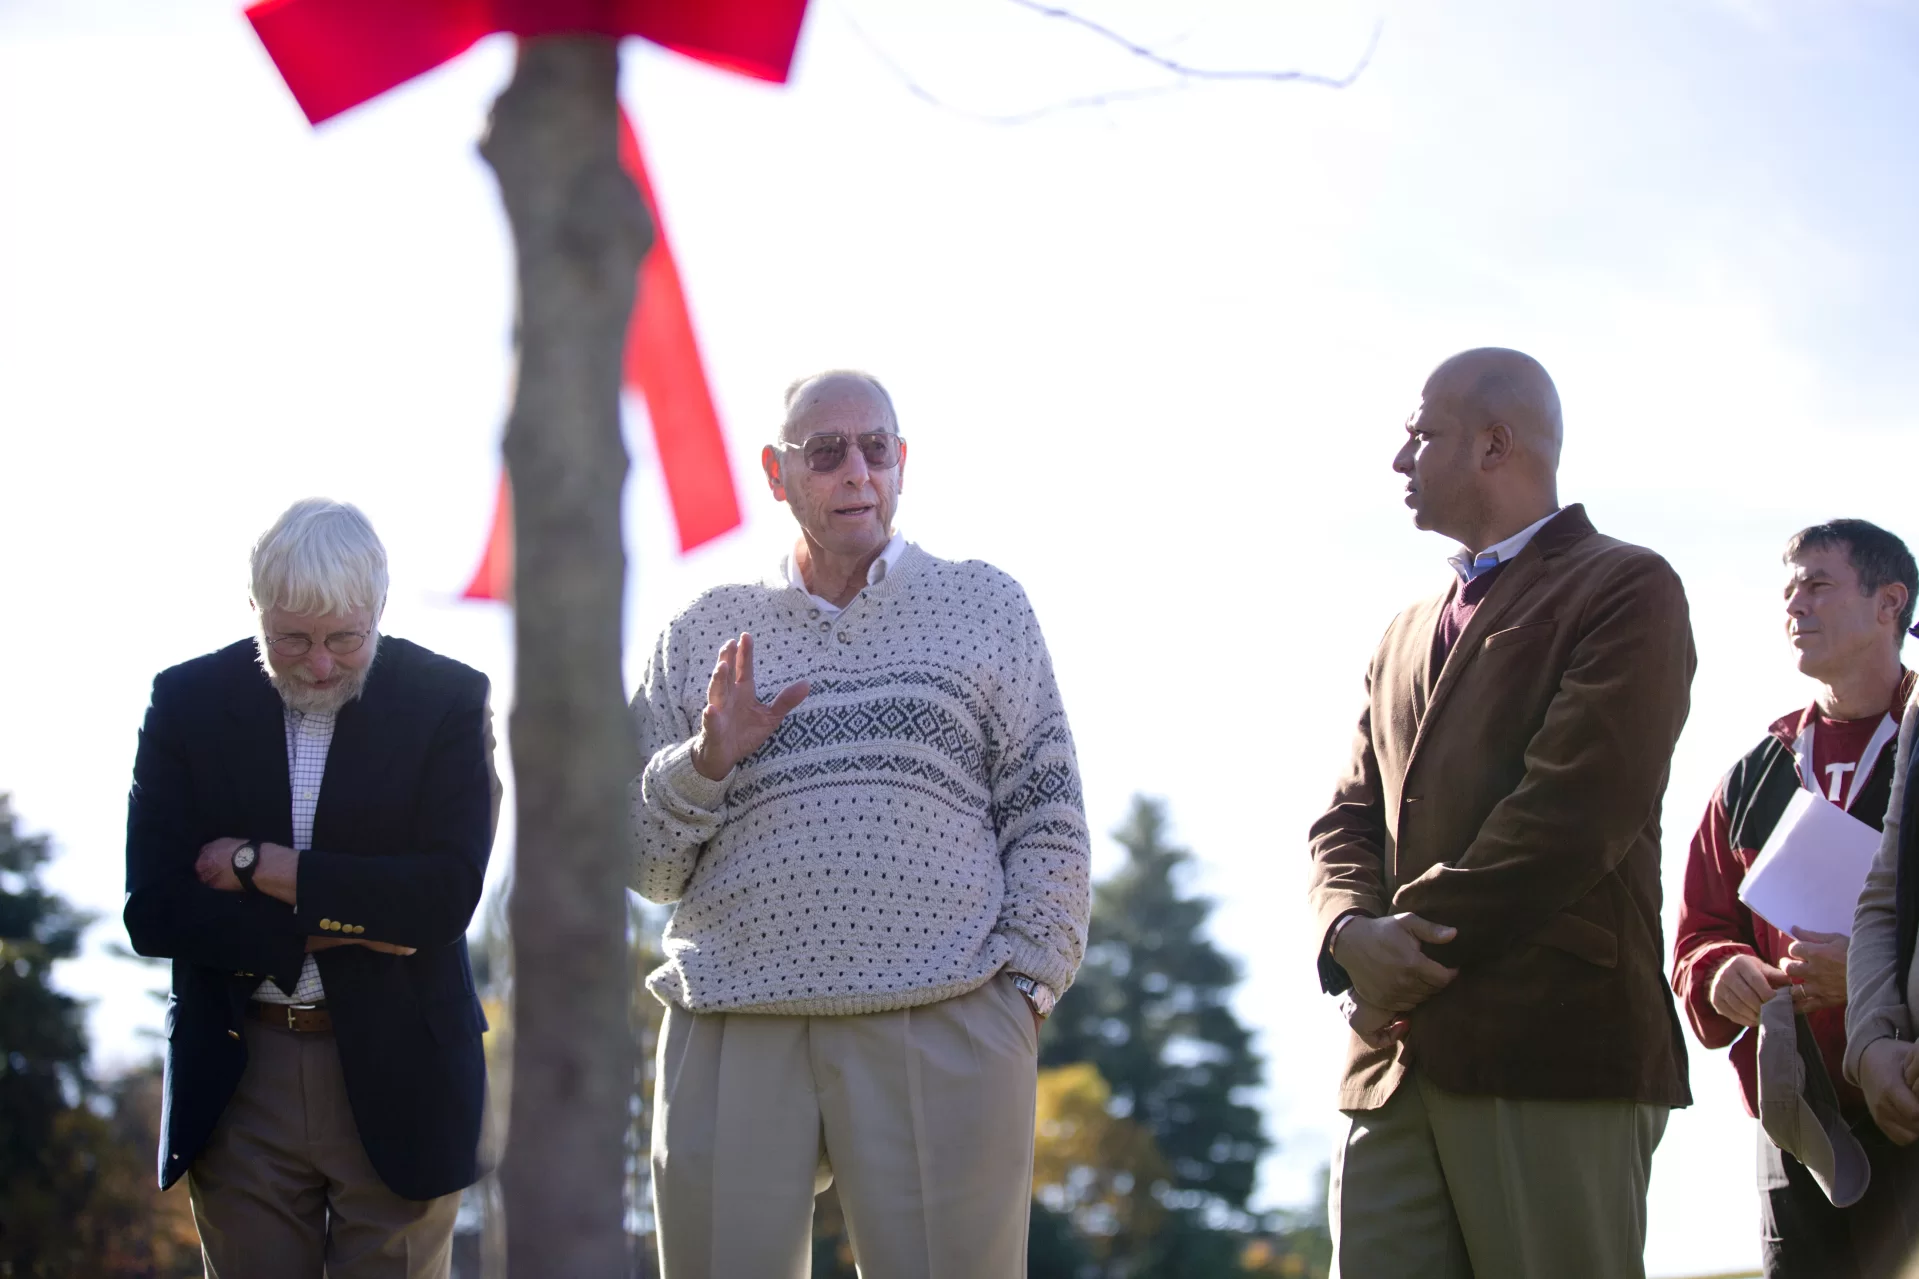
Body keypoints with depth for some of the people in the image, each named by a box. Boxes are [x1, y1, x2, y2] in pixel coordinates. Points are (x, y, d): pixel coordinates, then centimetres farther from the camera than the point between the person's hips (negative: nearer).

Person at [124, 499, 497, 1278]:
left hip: (395, 1076, -1)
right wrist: (325, 922, -14)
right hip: (236, 1079, 1)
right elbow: (152, 911, -4)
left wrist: (261, 865, -13)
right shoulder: (189, 702, 1)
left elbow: (447, 896, -13)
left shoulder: (447, 700, -3)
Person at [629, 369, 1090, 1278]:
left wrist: (1023, 988, -2)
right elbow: (641, 863, 16)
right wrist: (707, 762, -3)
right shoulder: (704, 633, 16)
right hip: (733, 1033, 2)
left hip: (941, 1031, -2)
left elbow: (1047, 819, 9)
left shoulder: (985, 607, 13)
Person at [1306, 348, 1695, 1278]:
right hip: (1396, 1062, 7)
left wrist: (1412, 940, -9)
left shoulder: (1626, 589, 1)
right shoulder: (1408, 632, 26)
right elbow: (1349, 818, 19)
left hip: (1554, 1054, -6)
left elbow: (1574, 811, -11)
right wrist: (1352, 933, -4)